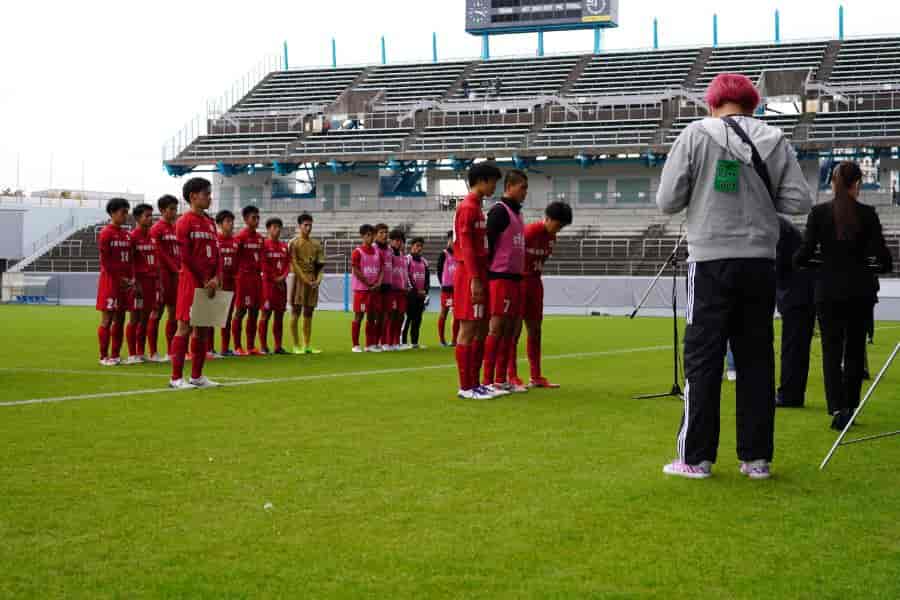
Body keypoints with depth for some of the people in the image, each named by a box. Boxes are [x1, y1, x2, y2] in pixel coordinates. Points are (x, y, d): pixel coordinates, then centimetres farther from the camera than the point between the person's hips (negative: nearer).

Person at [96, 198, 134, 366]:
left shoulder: (127, 234, 13)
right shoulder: (106, 233, -9)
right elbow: (105, 261, -12)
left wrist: (131, 278, 2)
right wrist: (120, 279, -12)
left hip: (125, 283, 7)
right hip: (110, 281, -7)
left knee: (120, 319, 8)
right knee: (107, 319, -4)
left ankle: (115, 355, 13)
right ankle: (104, 356, 0)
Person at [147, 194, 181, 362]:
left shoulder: (176, 228, 16)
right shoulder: (157, 229, -7)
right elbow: (161, 254, -12)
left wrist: (181, 269, 0)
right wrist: (176, 270, -13)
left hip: (176, 275, 8)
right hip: (163, 274, -8)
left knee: (174, 313, 8)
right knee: (157, 312, -4)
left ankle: (170, 352, 14)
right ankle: (153, 353, -1)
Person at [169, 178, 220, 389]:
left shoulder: (210, 222, 15)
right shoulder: (185, 221, -7)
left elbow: (216, 253, 12)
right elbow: (186, 256, -12)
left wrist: (215, 278, -3)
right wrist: (203, 280, -12)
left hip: (209, 283, 7)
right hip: (191, 281, -7)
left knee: (204, 328, 9)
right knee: (186, 327, -6)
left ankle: (197, 376, 16)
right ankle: (176, 378, -3)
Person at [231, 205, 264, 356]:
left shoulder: (260, 238, 13)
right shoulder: (240, 237, -9)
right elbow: (234, 258, -10)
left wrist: (259, 271, 12)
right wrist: (239, 273, -8)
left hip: (257, 277, 7)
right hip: (244, 277, -7)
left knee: (254, 311, 8)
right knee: (241, 311, -4)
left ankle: (251, 346, 14)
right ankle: (237, 347, 0)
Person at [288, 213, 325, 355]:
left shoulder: (316, 244, 13)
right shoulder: (294, 243, -2)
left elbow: (321, 264, 12)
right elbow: (294, 264, -10)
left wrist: (318, 279, -5)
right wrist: (306, 280, -16)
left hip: (313, 282, 5)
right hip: (299, 279, -5)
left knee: (308, 314, 7)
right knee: (295, 312, -4)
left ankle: (307, 345, 10)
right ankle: (296, 346, -2)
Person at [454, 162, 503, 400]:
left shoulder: (476, 207, 19)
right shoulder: (467, 208, -11)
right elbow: (466, 247, -17)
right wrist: (474, 280, -21)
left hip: (479, 275, 10)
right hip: (470, 276, -10)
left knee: (481, 331, 10)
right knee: (468, 330, -7)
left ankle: (474, 382, 15)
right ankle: (466, 387, -5)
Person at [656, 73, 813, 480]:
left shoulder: (696, 135, -3)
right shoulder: (775, 141, 4)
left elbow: (668, 201, -4)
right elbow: (799, 201, 1)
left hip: (712, 260, -3)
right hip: (759, 262, 3)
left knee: (703, 359, 2)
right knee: (756, 359, 9)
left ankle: (695, 457, 3)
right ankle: (756, 457, 11)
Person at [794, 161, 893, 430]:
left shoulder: (819, 212, -4)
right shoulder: (868, 214, -3)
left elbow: (805, 253, -7)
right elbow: (881, 255, -6)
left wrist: (797, 259, 15)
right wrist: (885, 265, 16)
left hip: (828, 290, -1)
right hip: (860, 290, 1)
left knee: (832, 350, 2)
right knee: (855, 349, 13)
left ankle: (838, 408, -14)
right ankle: (850, 407, 18)